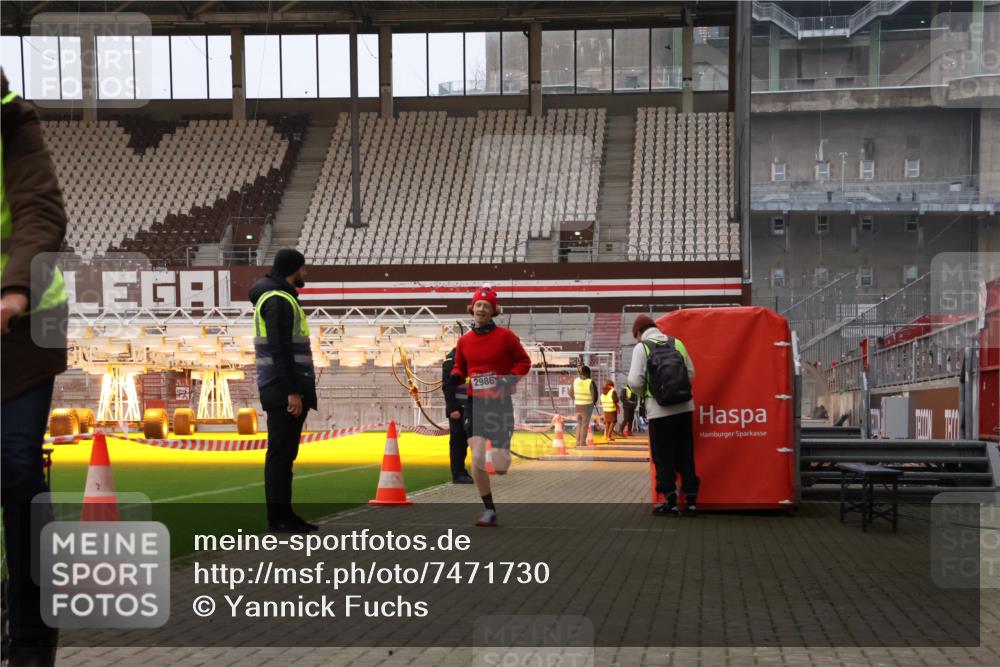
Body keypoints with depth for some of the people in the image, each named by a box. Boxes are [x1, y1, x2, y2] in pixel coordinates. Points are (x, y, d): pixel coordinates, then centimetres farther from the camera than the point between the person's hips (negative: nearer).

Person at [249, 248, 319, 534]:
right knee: (280, 454, -8)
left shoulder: (279, 298, 21)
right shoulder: (278, 300, -12)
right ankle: (278, 519, -6)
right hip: (285, 392, -10)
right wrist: (292, 391, -23)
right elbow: (280, 349, -20)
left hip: (287, 390, 10)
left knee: (285, 454, 11)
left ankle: (284, 515, 15)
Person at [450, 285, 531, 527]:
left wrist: (510, 379, -14)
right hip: (475, 403, 2)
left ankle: (502, 450, 38)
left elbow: (524, 361, 2)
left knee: (500, 468, -2)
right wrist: (455, 377, -5)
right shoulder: (464, 341, 4)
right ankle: (489, 510, 3)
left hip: (500, 402, -2)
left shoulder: (505, 336, -5)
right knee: (477, 460, -12)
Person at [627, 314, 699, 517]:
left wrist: (643, 394, 9)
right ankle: (690, 500, 12)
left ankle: (670, 501, 6)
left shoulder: (641, 348, -5)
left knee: (663, 458, 5)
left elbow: (635, 381, -11)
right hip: (684, 407, 4)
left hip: (659, 410, -4)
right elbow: (691, 373, 10)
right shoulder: (677, 343, 9)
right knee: (686, 456, 11)